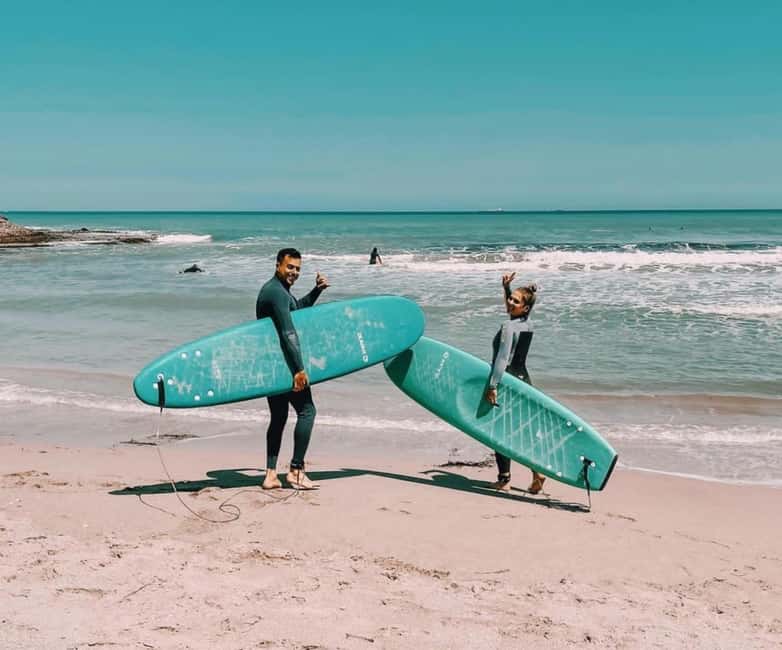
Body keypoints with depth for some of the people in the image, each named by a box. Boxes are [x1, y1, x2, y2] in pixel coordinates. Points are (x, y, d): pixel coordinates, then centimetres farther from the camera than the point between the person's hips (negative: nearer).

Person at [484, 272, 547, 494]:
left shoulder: (508, 327, -18)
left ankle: (504, 478, 8)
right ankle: (536, 470, 3)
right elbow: (509, 306, 30)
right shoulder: (527, 325, 7)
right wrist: (506, 288, 20)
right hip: (524, 381, 8)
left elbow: (503, 358, -28)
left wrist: (493, 385, -32)